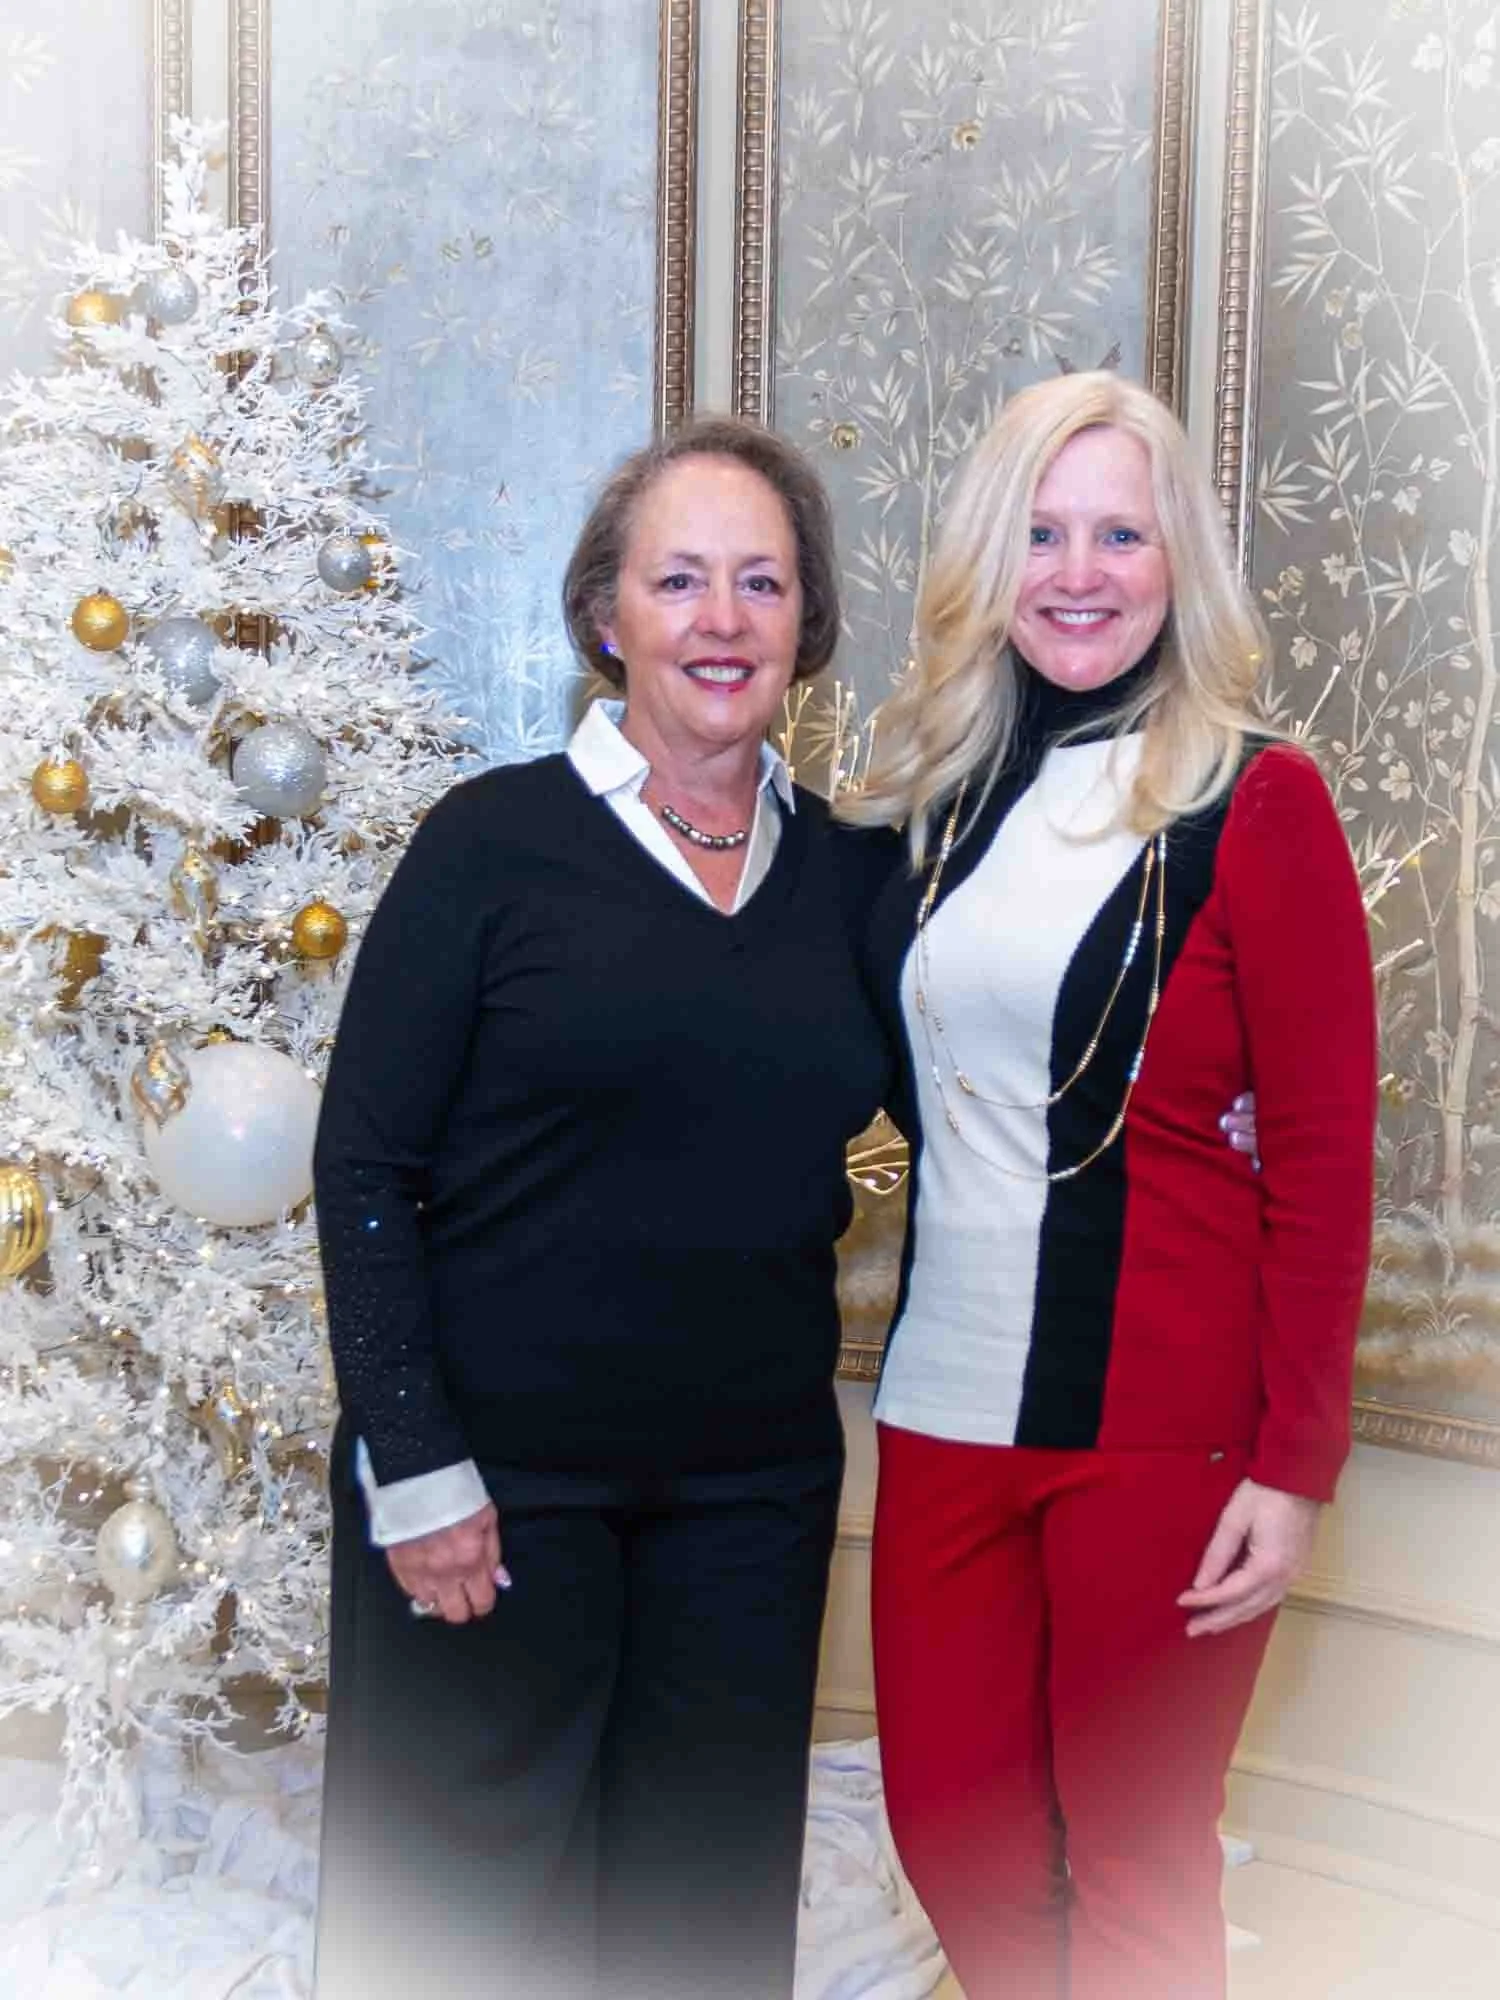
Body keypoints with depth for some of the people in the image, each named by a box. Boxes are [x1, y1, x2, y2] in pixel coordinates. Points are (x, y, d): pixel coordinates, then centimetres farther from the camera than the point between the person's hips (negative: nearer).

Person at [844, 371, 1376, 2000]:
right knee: (948, 1825, 13)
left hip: (1163, 1422, -5)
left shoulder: (1255, 798, -6)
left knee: (1135, 1865, 8)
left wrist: (1296, 1462, -11)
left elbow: (1323, 1152, -8)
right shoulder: (936, 792, 8)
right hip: (945, 1399, 5)